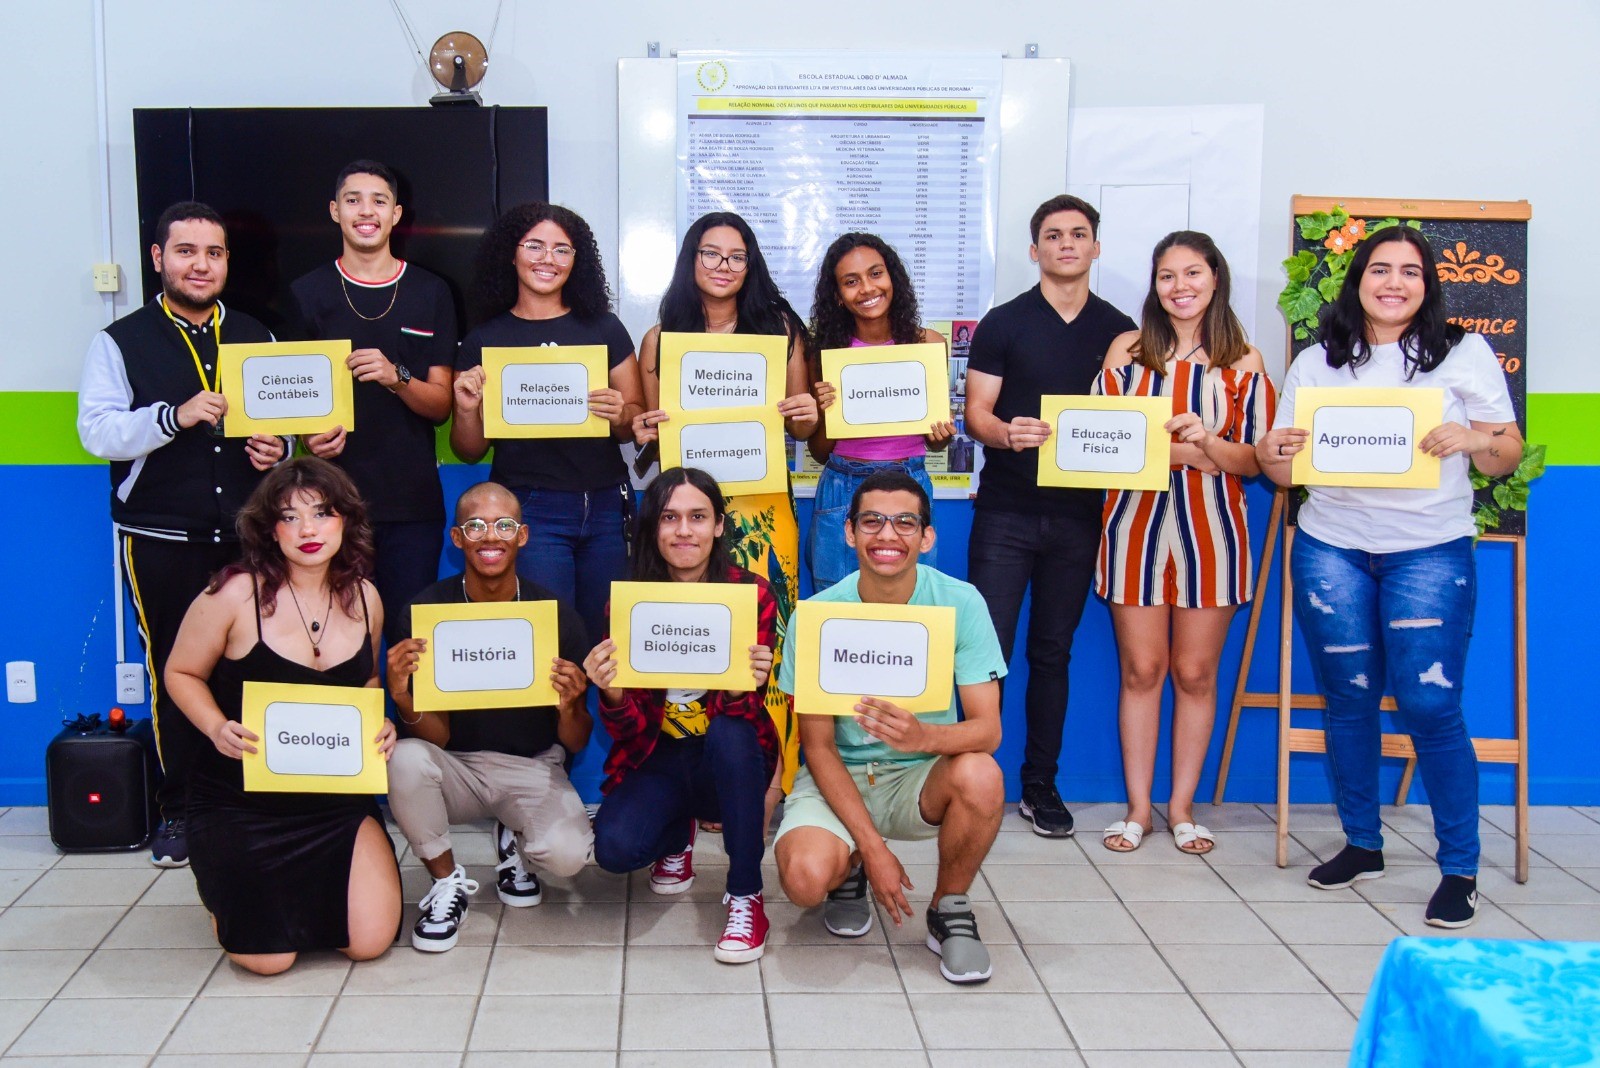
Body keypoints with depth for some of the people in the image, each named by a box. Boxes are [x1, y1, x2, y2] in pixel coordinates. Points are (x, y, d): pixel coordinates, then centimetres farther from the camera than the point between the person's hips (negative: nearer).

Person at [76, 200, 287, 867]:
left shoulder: (255, 337, 15)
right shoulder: (122, 342, 4)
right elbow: (97, 431, -7)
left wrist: (278, 449, 0)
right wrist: (175, 415, -21)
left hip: (247, 533, 3)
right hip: (161, 541, -2)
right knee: (174, 673, 3)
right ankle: (178, 811, 16)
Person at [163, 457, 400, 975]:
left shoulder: (364, 599, 0)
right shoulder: (235, 593, -15)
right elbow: (182, 673, -2)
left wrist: (381, 725, -4)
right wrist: (217, 728, -20)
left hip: (337, 795, 4)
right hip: (241, 798, -3)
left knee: (371, 941, -6)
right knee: (266, 958, -5)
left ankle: (310, 887, 29)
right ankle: (222, 882, 30)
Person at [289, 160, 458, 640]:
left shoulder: (431, 294, 8)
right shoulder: (305, 294, 8)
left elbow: (440, 405, 5)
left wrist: (396, 377, -15)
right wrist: (311, 435, -11)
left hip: (412, 501, 0)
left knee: (412, 639, 1)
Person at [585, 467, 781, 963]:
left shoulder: (753, 595, -11)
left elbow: (744, 715, -15)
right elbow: (628, 729, -9)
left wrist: (743, 690, -39)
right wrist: (611, 694, -32)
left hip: (730, 761, -1)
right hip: (657, 760, 1)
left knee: (730, 733, -35)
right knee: (615, 848, -26)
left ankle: (746, 895, -17)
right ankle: (677, 837, 13)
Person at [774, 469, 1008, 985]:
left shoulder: (960, 603, -13)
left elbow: (988, 729, -17)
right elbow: (818, 746, -9)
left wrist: (922, 735, -41)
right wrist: (873, 848, -18)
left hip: (922, 776, 1)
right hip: (838, 775, 0)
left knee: (980, 776, -34)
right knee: (805, 877, -30)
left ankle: (949, 911, -5)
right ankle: (848, 871, 10)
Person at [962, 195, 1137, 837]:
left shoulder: (1119, 331, 9)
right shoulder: (1003, 324, 2)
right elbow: (976, 415, -1)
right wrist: (1008, 434, -23)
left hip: (1078, 513, 2)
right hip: (1006, 511, -2)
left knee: (1053, 651, 10)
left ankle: (1040, 784, 18)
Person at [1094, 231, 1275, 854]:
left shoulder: (1242, 362, 4)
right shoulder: (1129, 350, 5)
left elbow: (1256, 460, 2)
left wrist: (1207, 441, -18)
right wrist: (1178, 451, -13)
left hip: (1211, 529, 0)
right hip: (1137, 523, 0)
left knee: (1196, 673, 6)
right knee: (1141, 669, 3)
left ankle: (1182, 805, 19)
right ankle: (1137, 807, 14)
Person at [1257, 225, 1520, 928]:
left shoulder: (1465, 354, 5)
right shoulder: (1316, 364, 11)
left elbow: (1508, 455, 4)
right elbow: (1286, 471, 12)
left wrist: (1474, 440, -18)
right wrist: (1270, 453, -11)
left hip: (1431, 551, -2)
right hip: (1330, 548, 3)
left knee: (1429, 702, -8)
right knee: (1348, 699, 7)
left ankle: (1460, 869, 4)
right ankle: (1361, 845, 24)